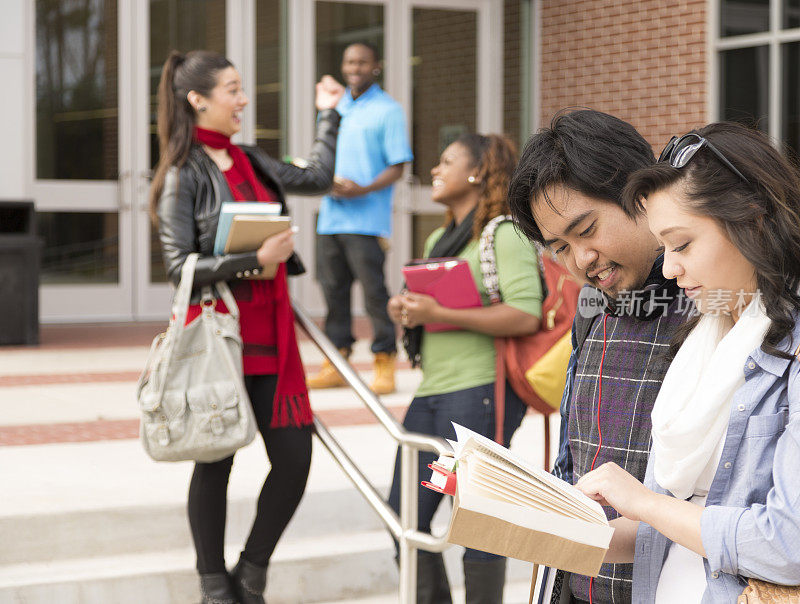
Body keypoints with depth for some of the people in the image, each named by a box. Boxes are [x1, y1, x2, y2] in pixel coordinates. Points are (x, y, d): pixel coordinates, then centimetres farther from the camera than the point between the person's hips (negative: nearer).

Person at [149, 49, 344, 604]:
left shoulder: (250, 161, 12)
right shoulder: (184, 174, -7)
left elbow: (317, 178, 27)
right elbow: (181, 266, -13)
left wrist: (330, 113, 31)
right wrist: (255, 259, -19)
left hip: (271, 334, 6)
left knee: (295, 458, 2)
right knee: (216, 460, 5)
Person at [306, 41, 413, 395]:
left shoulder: (387, 110, 0)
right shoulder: (333, 108, 18)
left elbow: (397, 167, -5)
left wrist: (364, 189, -19)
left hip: (366, 217, -6)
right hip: (330, 216, 6)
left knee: (374, 290, -7)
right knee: (333, 289, 7)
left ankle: (384, 363, -1)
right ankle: (336, 363, 14)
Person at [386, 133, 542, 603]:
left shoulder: (505, 235, -8)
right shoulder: (439, 239, 20)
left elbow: (525, 316, -20)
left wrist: (439, 315, -19)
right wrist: (406, 310, 6)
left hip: (480, 391, -9)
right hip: (432, 390, 9)